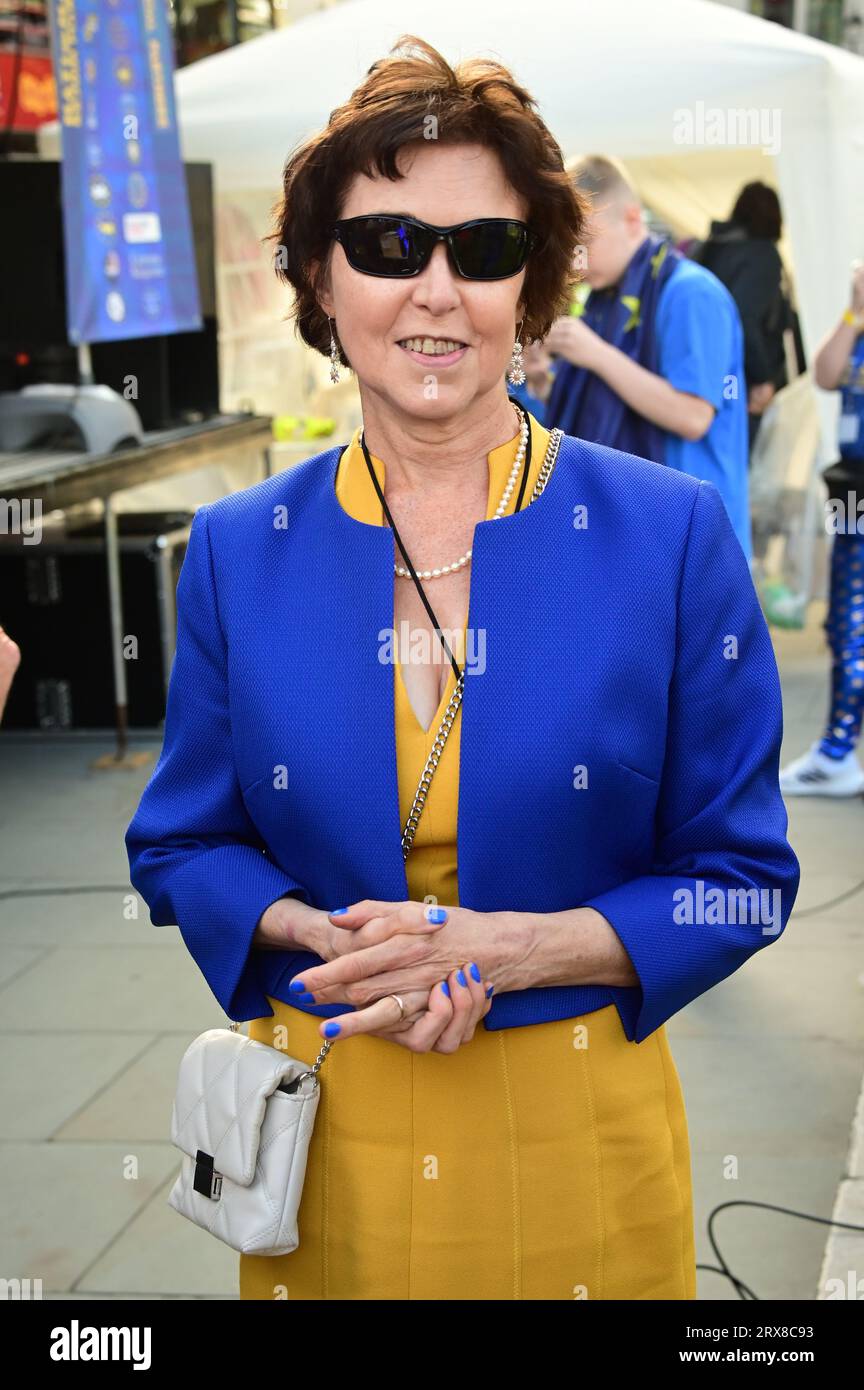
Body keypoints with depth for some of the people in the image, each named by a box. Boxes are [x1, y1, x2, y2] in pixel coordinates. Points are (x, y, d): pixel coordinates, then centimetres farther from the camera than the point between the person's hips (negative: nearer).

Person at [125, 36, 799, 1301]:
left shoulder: (671, 534, -8)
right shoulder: (238, 551, -1)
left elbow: (740, 878, -4)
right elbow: (181, 844, 7)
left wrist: (507, 949, -19)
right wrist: (320, 936, -13)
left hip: (575, 1129, -1)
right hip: (327, 1136, 2)